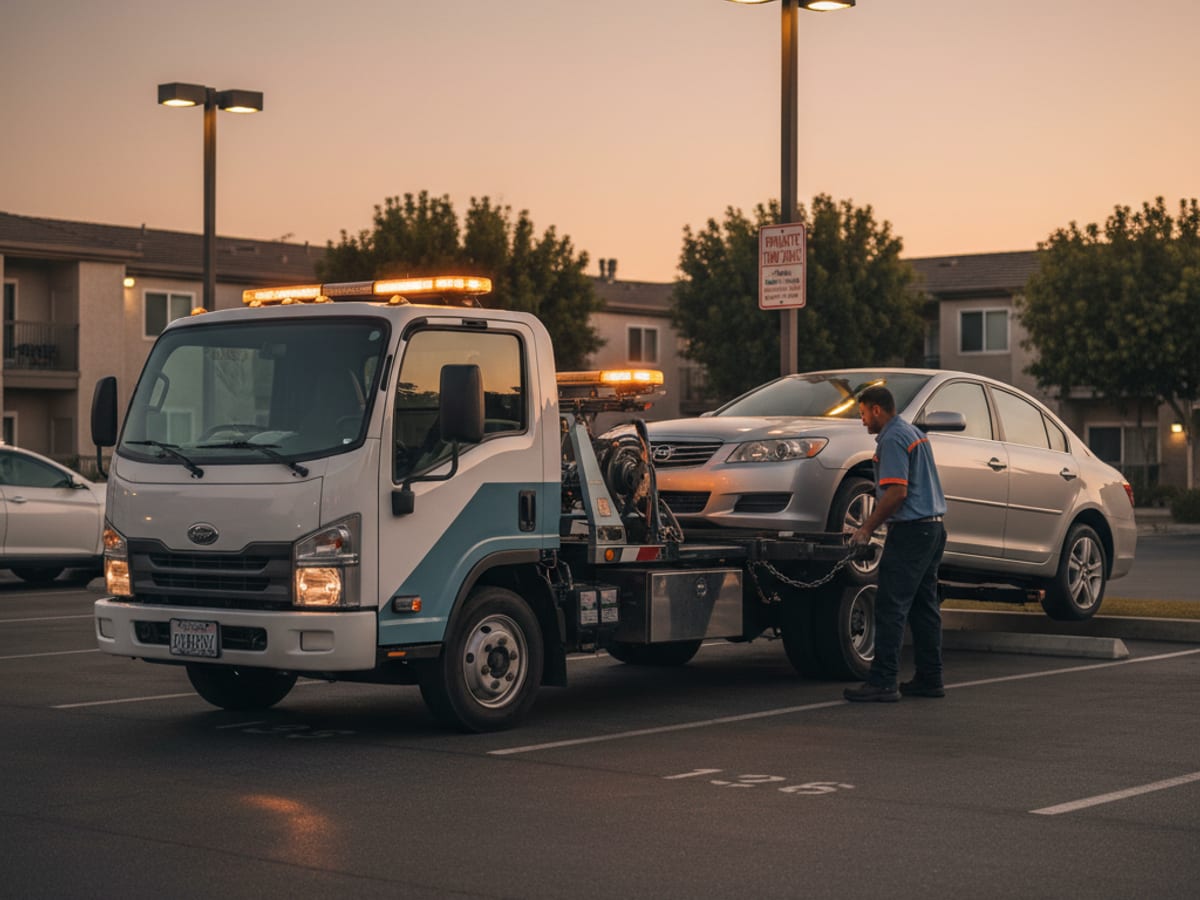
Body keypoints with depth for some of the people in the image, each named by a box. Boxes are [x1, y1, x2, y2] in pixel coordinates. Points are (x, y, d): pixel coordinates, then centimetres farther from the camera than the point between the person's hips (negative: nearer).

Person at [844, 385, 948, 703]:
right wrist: (873, 520, 24)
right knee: (924, 607, 12)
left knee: (891, 607, -10)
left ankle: (882, 682, -12)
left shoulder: (892, 439, -13)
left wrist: (867, 528, -13)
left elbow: (897, 493, -20)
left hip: (910, 531, -10)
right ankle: (930, 679, 15)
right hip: (933, 527, 10)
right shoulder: (914, 434, 19)